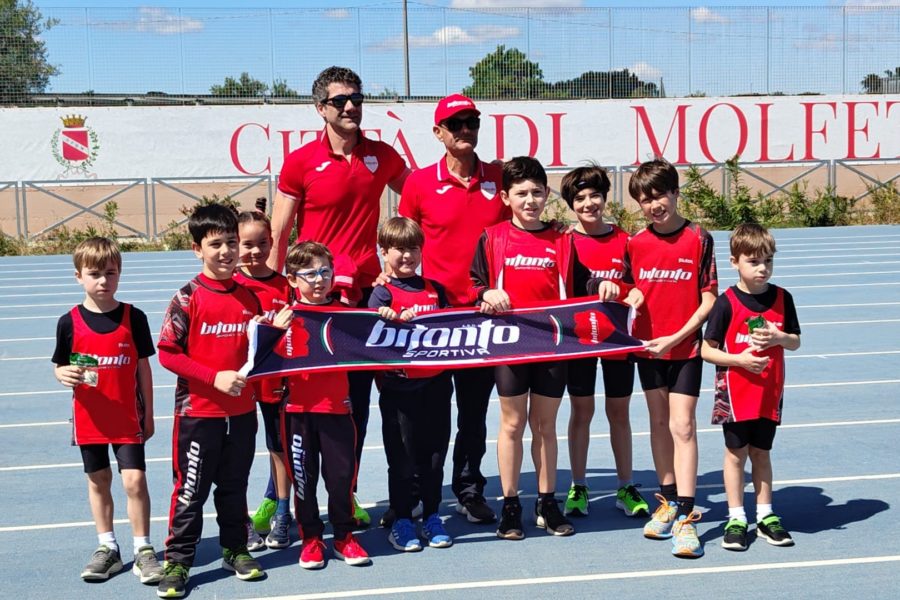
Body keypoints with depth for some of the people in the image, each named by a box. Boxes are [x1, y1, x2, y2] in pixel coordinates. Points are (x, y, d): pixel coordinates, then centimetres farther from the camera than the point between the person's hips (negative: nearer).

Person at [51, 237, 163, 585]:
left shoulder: (134, 318, -5)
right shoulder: (69, 322, -4)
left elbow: (143, 368, 1)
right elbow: (60, 367, 4)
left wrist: (148, 415, 3)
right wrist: (65, 375, -20)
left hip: (128, 418, -2)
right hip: (89, 419, 2)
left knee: (134, 480, -7)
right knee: (98, 481, 13)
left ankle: (143, 551, 6)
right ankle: (107, 548, 26)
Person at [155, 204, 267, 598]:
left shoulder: (250, 296, 4)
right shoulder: (188, 298, -10)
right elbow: (167, 353, -12)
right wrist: (214, 377, -20)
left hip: (242, 410, 4)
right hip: (198, 411, -4)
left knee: (234, 486, 17)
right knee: (190, 490, 4)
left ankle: (235, 550, 31)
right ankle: (178, 561, 15)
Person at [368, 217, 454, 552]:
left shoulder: (435, 288, 12)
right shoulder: (383, 293, -1)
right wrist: (400, 321, -28)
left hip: (436, 383, 4)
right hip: (400, 385, -4)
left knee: (434, 453, 10)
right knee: (402, 456, 3)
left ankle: (432, 516, 21)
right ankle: (401, 521, 13)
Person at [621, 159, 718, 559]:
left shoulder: (699, 239, -8)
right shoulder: (635, 244, 2)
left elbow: (709, 299, -7)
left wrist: (676, 337, -15)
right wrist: (630, 296, -9)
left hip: (685, 346, -4)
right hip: (648, 345, 4)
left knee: (682, 425, -9)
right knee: (659, 422, 12)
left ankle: (685, 517, -7)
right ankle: (667, 502, 25)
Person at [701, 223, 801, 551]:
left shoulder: (782, 298, 0)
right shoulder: (726, 303, -11)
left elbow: (795, 341, 8)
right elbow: (707, 350, -9)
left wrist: (778, 337, -13)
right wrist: (738, 359, -22)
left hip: (770, 392, 3)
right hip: (735, 393, -3)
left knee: (761, 452, 13)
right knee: (736, 452, 5)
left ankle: (765, 516, 23)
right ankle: (736, 519, 14)